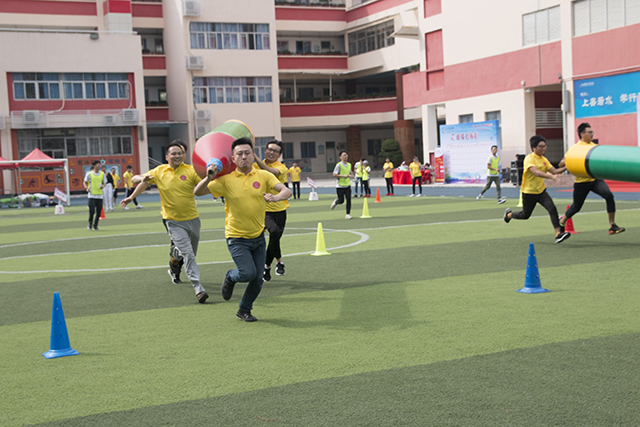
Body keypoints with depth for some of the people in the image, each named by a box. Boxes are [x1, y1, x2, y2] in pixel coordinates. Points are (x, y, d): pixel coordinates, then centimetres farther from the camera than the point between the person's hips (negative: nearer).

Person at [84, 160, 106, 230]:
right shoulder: (89, 174, -1)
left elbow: (104, 183, 13)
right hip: (91, 195, -3)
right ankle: (90, 223, 15)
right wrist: (87, 188, -9)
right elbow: (85, 182, 9)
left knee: (99, 212, 1)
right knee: (92, 211, -10)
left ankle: (95, 225, 18)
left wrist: (102, 186, -9)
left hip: (99, 195, 3)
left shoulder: (102, 174, 6)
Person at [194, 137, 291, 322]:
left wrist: (276, 197, -35)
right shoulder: (226, 179, -7)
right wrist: (208, 178, -27)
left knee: (258, 279, 6)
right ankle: (230, 277, 18)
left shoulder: (263, 176, -3)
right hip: (236, 238, -3)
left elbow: (286, 191, -13)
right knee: (248, 273, -18)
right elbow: (197, 192, -8)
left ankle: (244, 310, 30)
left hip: (258, 236, 3)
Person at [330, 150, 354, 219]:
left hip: (347, 185, 5)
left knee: (348, 199, -7)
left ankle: (347, 214, 0)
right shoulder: (339, 165, -11)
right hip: (340, 186, -5)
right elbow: (334, 174, -14)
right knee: (341, 201, 1)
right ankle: (336, 202, 37)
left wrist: (351, 175, 1)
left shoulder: (349, 165, 10)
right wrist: (343, 176, -21)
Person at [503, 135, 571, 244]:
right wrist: (551, 176, -47)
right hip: (529, 192, -5)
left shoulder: (544, 159, 7)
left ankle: (558, 234, -23)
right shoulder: (529, 159, -18)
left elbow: (554, 171, 0)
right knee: (525, 215, 11)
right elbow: (536, 172, -34)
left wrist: (565, 168, -18)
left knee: (552, 208, -17)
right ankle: (509, 214, 43)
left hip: (541, 191, 5)